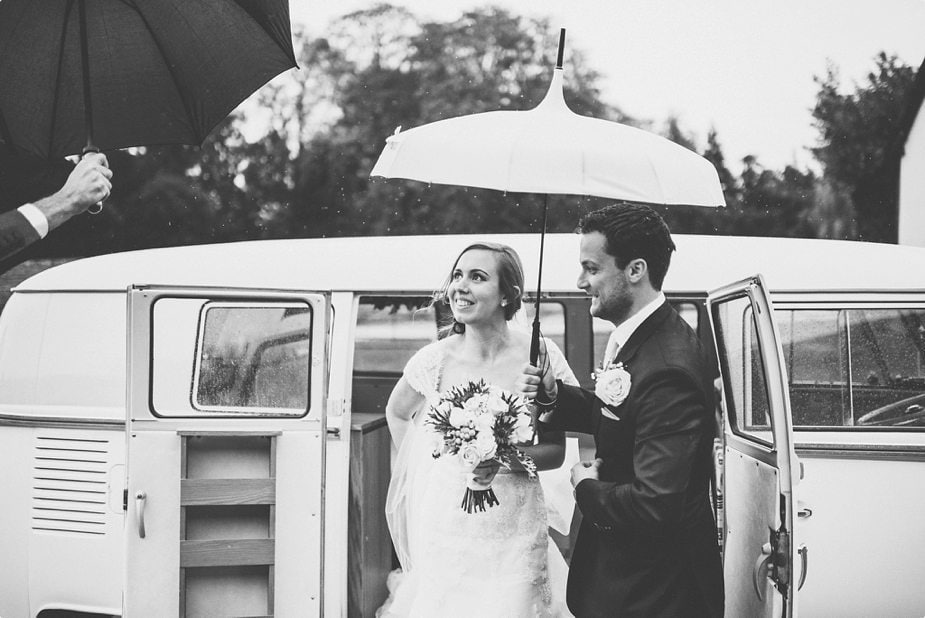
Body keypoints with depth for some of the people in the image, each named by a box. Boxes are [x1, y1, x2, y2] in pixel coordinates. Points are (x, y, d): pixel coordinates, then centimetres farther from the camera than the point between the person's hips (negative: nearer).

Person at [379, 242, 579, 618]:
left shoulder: (539, 356, -6)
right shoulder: (436, 360, -3)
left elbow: (555, 451, -1)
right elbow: (397, 413, 17)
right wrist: (423, 468, 11)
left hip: (514, 534, -1)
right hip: (445, 528, 1)